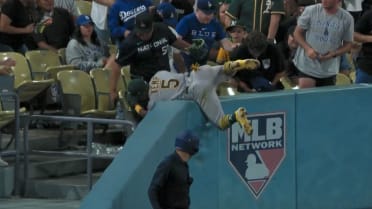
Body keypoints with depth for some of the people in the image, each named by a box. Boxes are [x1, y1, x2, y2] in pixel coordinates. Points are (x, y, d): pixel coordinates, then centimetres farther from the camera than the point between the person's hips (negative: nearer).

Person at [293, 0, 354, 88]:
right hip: (307, 67, -1)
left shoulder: (347, 18, -3)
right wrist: (307, 49, -15)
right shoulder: (311, 11, -5)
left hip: (329, 71, 1)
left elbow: (348, 44, 5)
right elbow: (297, 33, 3)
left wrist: (334, 54, -15)